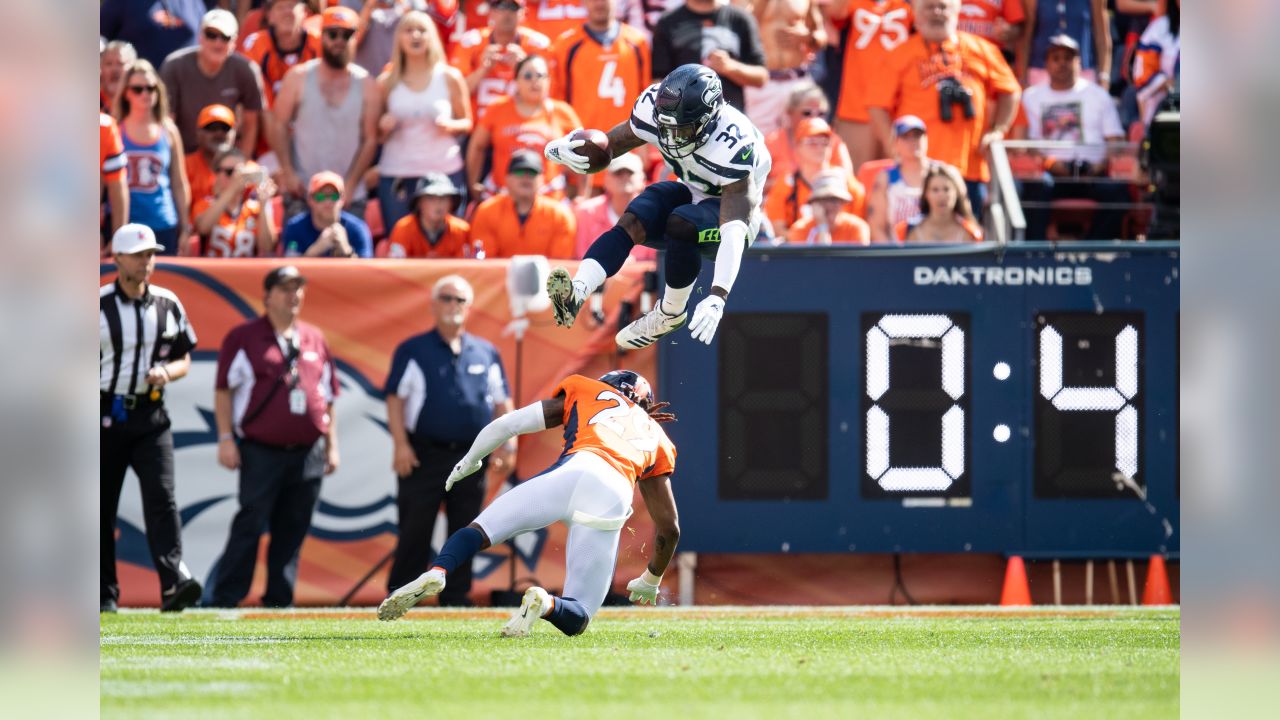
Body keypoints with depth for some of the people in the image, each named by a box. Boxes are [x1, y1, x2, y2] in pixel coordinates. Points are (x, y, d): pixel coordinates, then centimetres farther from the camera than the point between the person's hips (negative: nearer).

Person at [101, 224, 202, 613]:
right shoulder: (96, 306, -2)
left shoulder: (168, 304, 9)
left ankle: (174, 581, -23)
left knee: (161, 496, -13)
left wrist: (167, 372, -8)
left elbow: (184, 361, 16)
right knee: (101, 506, 2)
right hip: (104, 416, -2)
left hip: (150, 416, 2)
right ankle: (104, 593, 9)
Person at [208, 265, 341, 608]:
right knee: (250, 526, -8)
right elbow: (224, 389, -1)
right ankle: (224, 600, -7)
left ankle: (279, 600, 11)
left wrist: (332, 445, 15)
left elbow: (328, 396, 19)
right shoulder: (244, 337, 2)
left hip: (307, 453, 4)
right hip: (261, 451, -4)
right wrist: (226, 438, -8)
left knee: (292, 531, 6)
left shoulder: (315, 339, 15)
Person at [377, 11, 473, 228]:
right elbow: (375, 134, 14)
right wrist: (384, 128, -8)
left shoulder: (450, 78, 4)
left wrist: (450, 125, -10)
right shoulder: (386, 82, 6)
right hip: (396, 175, 1)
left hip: (444, 171, -1)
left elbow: (467, 124, 11)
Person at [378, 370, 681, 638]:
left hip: (569, 473, -1)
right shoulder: (656, 438, 37)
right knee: (576, 618, 10)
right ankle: (545, 604, -27)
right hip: (613, 498, 1)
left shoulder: (585, 392, 32)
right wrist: (650, 582, 51)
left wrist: (470, 462, 46)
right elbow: (669, 528, 35)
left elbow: (506, 425, 29)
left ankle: (437, 573, -22)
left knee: (479, 531, 12)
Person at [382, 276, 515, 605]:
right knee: (415, 532, -2)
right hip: (425, 454, -3)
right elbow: (395, 398, -2)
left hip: (471, 454, 3)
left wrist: (507, 442, 3)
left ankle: (457, 596, 12)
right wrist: (401, 445, -11)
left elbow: (502, 401, 15)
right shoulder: (413, 351, 2)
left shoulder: (487, 353, 12)